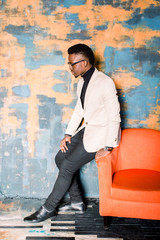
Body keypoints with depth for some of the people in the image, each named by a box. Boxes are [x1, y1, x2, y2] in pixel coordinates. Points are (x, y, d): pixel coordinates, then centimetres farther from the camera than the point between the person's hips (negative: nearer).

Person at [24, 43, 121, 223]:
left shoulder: (105, 83, -20)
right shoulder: (82, 82, 8)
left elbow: (114, 117, -21)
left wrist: (107, 147, -22)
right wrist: (68, 134, 9)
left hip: (102, 132, -9)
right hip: (87, 128, 9)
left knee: (68, 165, -13)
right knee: (61, 157, 5)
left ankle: (48, 209, 2)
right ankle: (76, 202, 16)